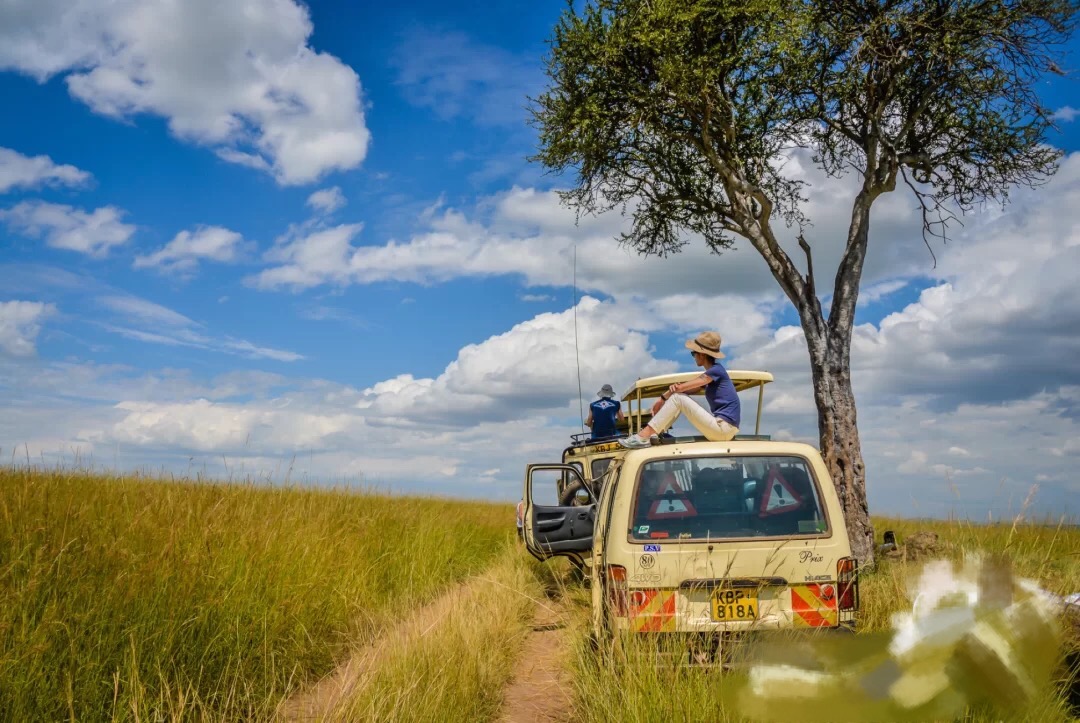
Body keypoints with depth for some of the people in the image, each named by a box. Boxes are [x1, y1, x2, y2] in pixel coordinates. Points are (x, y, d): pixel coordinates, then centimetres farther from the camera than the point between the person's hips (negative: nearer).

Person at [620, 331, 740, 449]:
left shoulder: (716, 370, -9)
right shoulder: (712, 373, 20)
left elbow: (682, 387, -12)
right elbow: (685, 389, 12)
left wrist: (662, 398, 0)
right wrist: (674, 388, -10)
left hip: (723, 429, -9)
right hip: (721, 427, 9)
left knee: (677, 398, -13)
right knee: (680, 396, 11)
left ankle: (642, 437, -17)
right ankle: (651, 433, 3)